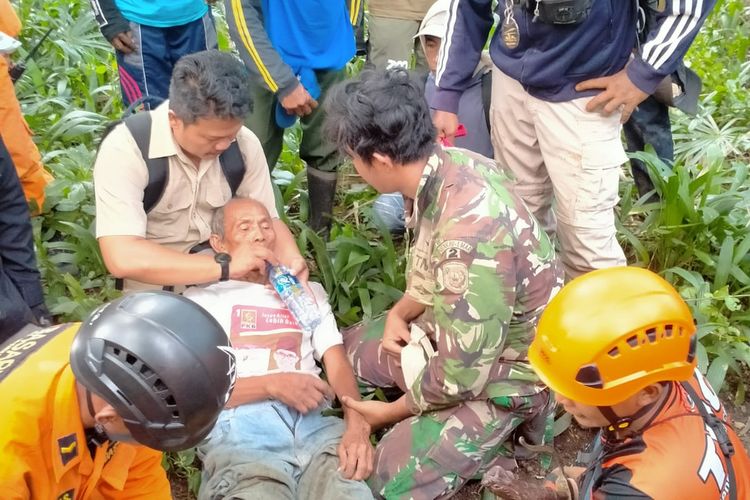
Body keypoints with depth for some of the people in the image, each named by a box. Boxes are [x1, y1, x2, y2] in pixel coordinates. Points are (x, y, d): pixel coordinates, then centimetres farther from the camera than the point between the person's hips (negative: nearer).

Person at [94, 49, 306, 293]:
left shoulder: (245, 143, -8)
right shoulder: (125, 150, -22)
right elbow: (122, 258, -30)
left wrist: (291, 259, -19)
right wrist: (225, 267, -33)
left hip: (233, 285, 3)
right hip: (158, 289, -3)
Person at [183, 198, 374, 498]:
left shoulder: (308, 290, 28)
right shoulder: (202, 297, 16)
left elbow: (338, 364, 14)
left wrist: (356, 423, -8)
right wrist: (272, 384, -10)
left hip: (313, 421, 3)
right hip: (240, 425, -2)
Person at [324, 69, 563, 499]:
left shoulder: (471, 232, -38)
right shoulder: (447, 165, -12)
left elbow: (461, 374, -28)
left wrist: (393, 411, -12)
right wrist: (400, 313, -1)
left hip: (503, 369, -8)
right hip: (461, 332, 9)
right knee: (349, 348, 15)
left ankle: (495, 440, 6)